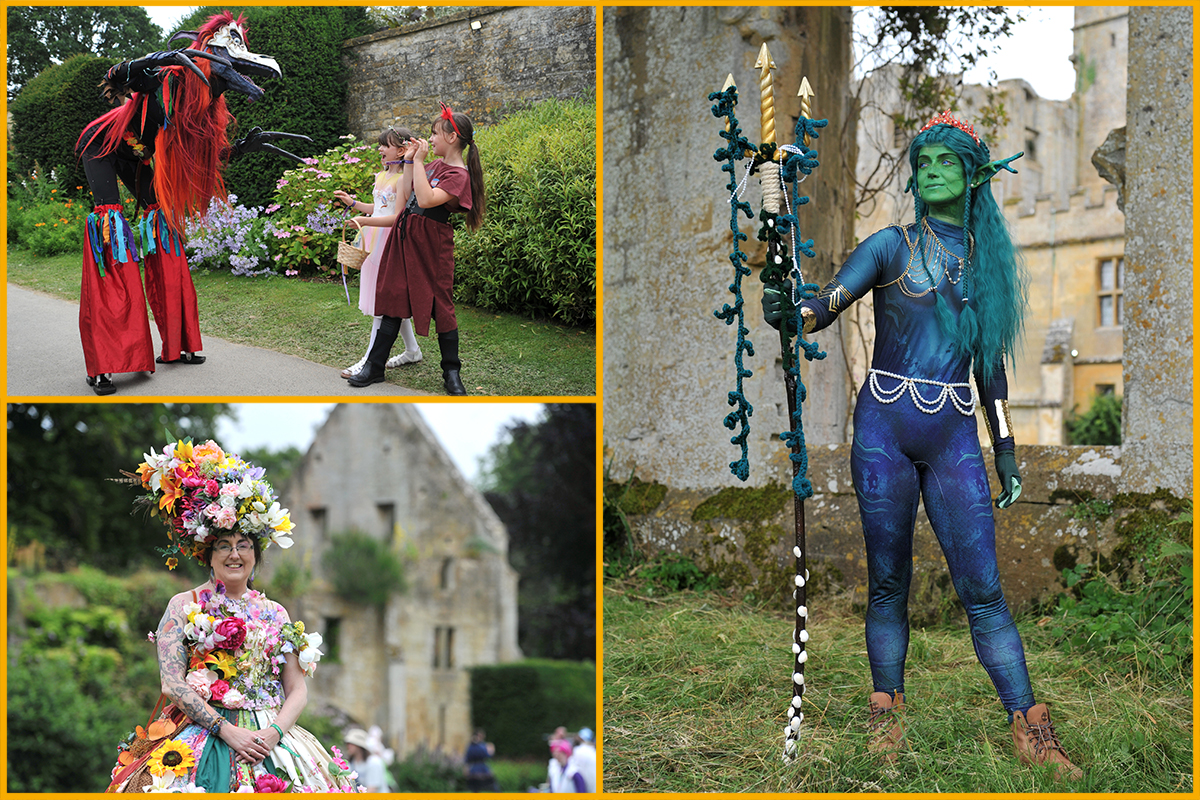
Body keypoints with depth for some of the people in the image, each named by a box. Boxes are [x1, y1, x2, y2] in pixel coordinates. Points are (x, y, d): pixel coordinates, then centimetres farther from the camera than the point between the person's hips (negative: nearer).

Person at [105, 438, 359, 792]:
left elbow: (297, 690, 11)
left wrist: (274, 732, -9)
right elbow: (173, 685, -2)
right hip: (201, 734, -2)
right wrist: (226, 730, -13)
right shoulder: (183, 606, 8)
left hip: (267, 738, 2)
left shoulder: (275, 614, 16)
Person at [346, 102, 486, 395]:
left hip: (431, 244, -8)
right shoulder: (435, 165, 12)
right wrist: (409, 161, 10)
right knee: (394, 299, 9)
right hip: (404, 238, 8)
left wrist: (418, 161, -20)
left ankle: (451, 373, 12)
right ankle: (375, 366, 13)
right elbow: (405, 195, 17)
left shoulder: (458, 174, -13)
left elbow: (426, 199, -26)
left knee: (440, 305, -1)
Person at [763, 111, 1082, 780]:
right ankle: (888, 714, 16)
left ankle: (1031, 730, 1)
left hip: (954, 436, 2)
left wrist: (1007, 450, 16)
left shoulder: (988, 261, 13)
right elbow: (830, 302, -12)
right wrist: (792, 313, -36)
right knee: (889, 580, 3)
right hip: (886, 426, -2)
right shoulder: (893, 247, 3)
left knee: (982, 586, -3)